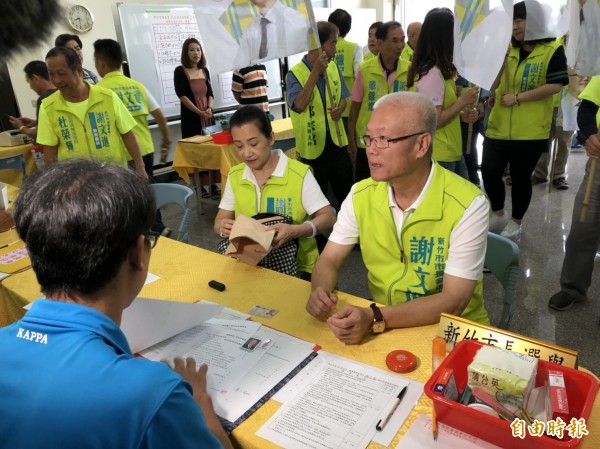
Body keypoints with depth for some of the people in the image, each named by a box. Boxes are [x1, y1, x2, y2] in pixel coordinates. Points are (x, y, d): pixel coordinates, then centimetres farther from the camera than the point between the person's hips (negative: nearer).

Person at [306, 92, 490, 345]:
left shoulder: (467, 205, -19)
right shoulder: (361, 195, -5)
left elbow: (454, 301, -21)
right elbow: (329, 260, 0)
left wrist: (375, 318, -33)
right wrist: (321, 291, -22)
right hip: (380, 326, 4)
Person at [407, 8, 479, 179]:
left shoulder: (440, 70, 10)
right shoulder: (432, 73, -20)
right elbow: (434, 120, -23)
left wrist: (462, 114, 1)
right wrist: (463, 101, -15)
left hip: (452, 152, 10)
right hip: (439, 156, -10)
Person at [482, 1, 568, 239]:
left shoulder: (552, 50, -5)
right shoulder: (507, 49, 9)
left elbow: (555, 85, -15)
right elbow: (492, 85, 7)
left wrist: (517, 97, -17)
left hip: (530, 130, -4)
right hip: (498, 126, 4)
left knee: (520, 177, 6)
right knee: (489, 171, 2)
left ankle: (516, 223, 26)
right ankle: (498, 216, 25)